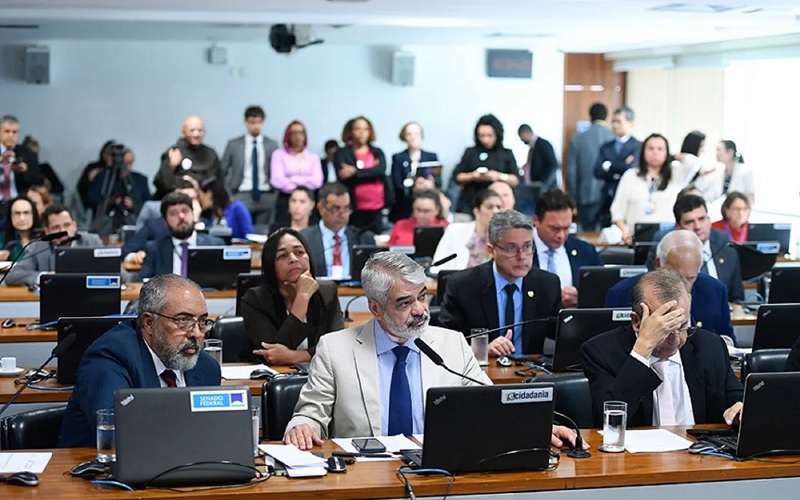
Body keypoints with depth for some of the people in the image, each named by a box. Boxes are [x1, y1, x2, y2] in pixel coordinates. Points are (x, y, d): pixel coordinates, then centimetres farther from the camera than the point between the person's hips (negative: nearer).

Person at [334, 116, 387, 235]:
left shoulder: (377, 152, 13)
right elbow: (343, 178, -10)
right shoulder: (342, 153, 4)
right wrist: (371, 171, -7)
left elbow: (381, 171, -7)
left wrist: (355, 172, -13)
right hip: (354, 207, -3)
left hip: (376, 207, 3)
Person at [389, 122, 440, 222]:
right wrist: (413, 189, -23)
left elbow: (438, 183, 5)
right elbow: (397, 186, -4)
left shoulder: (432, 157, 12)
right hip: (404, 211, -1)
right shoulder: (398, 158, 6)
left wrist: (431, 186, -19)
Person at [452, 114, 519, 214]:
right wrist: (472, 176, -11)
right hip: (470, 204, 1)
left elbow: (516, 180, 4)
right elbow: (457, 176, 8)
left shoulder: (506, 154, 8)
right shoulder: (471, 152, 9)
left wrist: (500, 176, -13)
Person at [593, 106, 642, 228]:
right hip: (608, 199, 5)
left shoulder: (638, 146, -2)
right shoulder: (606, 147, 14)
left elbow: (632, 168, -16)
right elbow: (598, 172, 3)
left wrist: (609, 166, -3)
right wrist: (618, 171, -10)